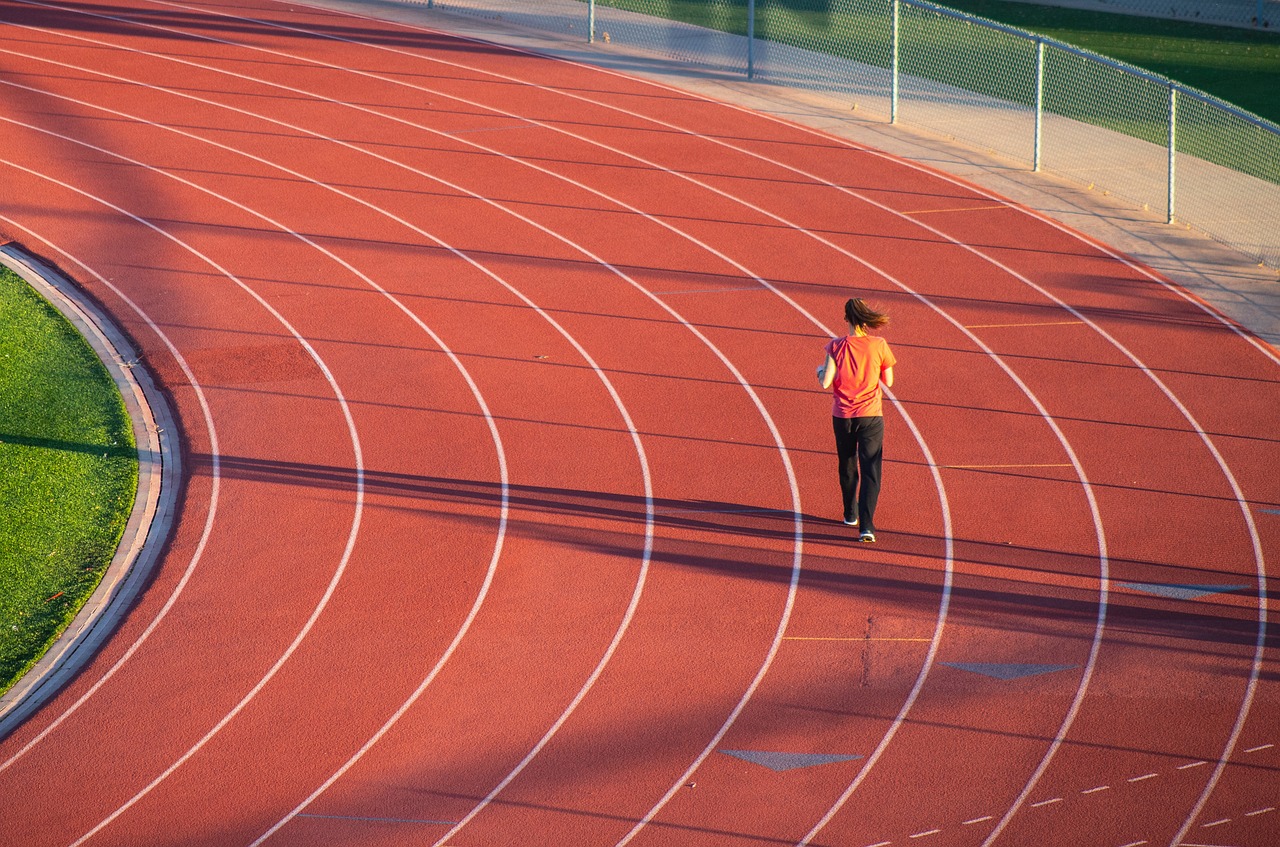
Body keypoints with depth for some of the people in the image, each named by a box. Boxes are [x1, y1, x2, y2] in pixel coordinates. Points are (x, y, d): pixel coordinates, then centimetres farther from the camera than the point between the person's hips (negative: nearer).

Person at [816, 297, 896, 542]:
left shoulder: (837, 347, -9)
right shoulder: (879, 346, -6)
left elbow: (825, 382, -13)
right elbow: (888, 381, 3)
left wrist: (820, 370, 9)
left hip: (842, 416, 1)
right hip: (871, 415, -1)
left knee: (847, 467, 22)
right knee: (870, 472, -3)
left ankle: (851, 514, 38)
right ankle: (866, 525, -16)